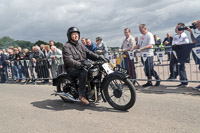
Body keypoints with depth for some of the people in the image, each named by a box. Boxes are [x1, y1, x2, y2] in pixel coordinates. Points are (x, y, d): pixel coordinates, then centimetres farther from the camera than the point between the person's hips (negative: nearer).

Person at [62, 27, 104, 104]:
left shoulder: (81, 46, 21)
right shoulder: (66, 47, -4)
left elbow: (89, 54, 13)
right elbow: (68, 60, -19)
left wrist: (99, 57, -5)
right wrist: (78, 64, -38)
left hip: (83, 66, 7)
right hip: (72, 68, -7)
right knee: (84, 73, -36)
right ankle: (81, 95, -26)